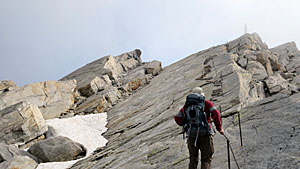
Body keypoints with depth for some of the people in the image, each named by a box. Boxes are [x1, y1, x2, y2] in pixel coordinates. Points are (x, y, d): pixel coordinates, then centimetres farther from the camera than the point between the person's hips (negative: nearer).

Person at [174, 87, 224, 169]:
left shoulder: (187, 105, 13)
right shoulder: (206, 103, 5)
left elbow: (177, 118, 9)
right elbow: (216, 114, -11)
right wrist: (219, 128, -3)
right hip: (205, 134, -3)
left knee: (193, 159, 13)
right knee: (206, 159, 3)